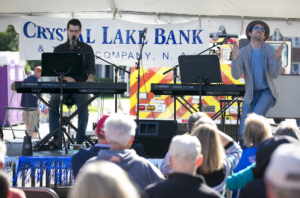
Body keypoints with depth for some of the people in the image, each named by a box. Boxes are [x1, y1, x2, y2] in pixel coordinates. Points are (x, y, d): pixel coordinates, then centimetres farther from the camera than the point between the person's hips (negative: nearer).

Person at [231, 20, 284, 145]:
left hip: (267, 92, -2)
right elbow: (236, 75, -14)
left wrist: (278, 57, -33)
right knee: (243, 132, -4)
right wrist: (235, 58, -30)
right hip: (251, 93, 2)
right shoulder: (243, 52, -4)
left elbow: (275, 74, -16)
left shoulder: (270, 51, -7)